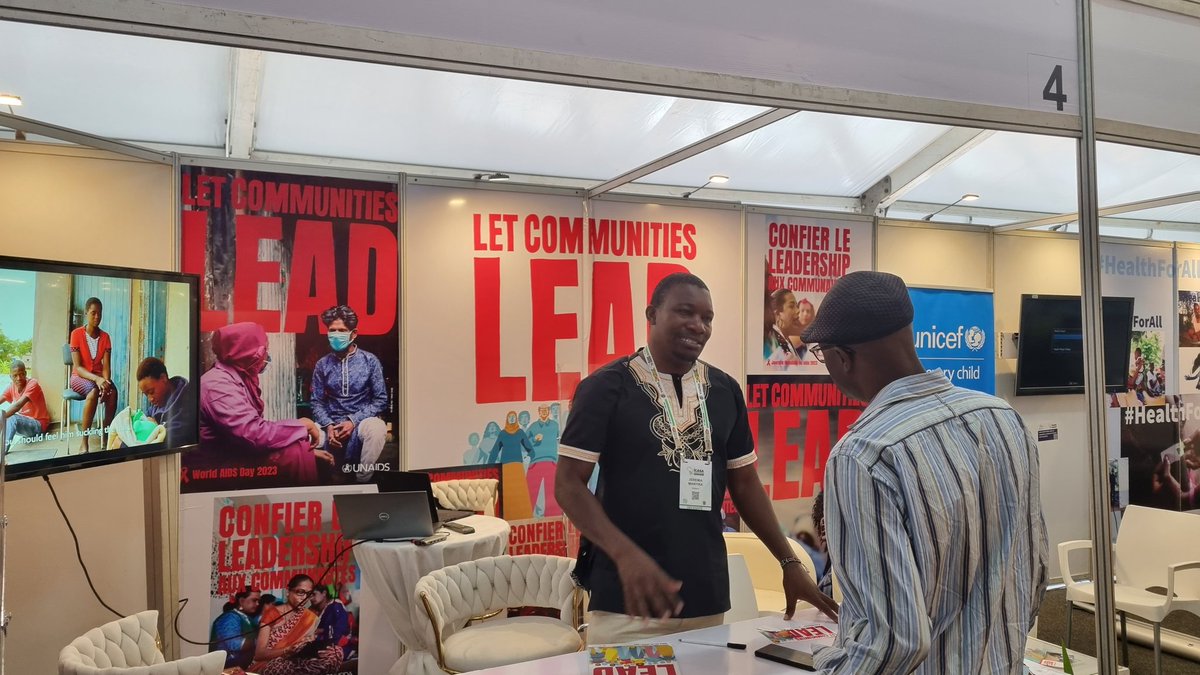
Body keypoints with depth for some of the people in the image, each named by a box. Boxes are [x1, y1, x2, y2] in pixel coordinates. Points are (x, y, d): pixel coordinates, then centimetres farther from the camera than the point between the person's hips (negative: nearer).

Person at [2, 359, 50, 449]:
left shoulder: (32, 384, -17)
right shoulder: (12, 387, 3)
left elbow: (18, 405, -30)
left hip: (38, 424, -7)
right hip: (22, 422, 7)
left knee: (12, 418, -31)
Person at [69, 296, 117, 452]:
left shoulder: (105, 337, 1)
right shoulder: (76, 334, -10)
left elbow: (106, 366, -5)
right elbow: (77, 367, -16)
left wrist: (105, 381, -27)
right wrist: (97, 379, -32)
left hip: (98, 377, 3)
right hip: (79, 376, -3)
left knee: (113, 391, -31)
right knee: (94, 391, -37)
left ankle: (105, 436, -20)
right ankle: (84, 440, -32)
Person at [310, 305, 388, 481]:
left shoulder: (370, 361, -1)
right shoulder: (322, 365, 6)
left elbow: (381, 400, -2)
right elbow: (317, 402, 6)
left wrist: (354, 421, -14)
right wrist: (329, 425, -13)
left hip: (362, 420, -3)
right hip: (332, 423, 3)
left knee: (377, 429, -36)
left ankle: (361, 482, -19)